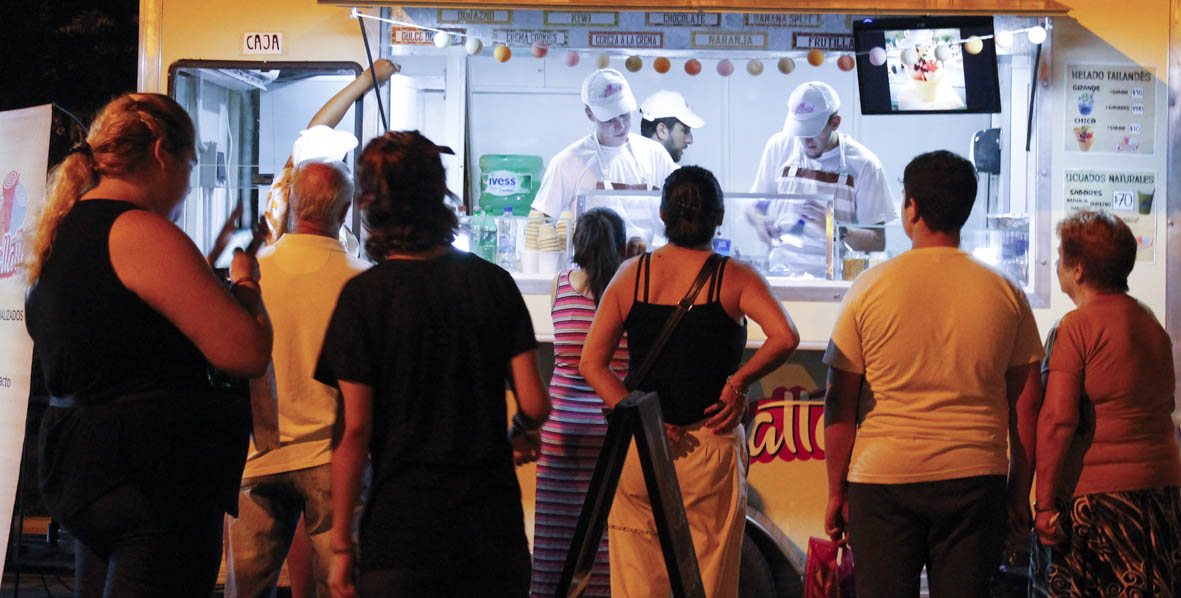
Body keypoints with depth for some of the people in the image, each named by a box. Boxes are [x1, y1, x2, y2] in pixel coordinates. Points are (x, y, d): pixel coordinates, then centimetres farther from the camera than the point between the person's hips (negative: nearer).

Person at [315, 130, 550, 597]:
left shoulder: (364, 294, -7)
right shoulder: (494, 283, 2)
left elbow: (354, 429, -9)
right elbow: (535, 405, -1)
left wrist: (342, 545, -3)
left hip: (401, 527, -3)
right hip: (494, 525, 3)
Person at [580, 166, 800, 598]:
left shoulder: (631, 274, 4)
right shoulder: (734, 277, -3)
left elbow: (590, 364, -2)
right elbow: (785, 336, -20)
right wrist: (739, 383, -7)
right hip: (710, 449, -2)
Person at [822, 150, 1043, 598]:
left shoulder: (870, 288, -2)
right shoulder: (1005, 293, 4)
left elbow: (840, 406, -1)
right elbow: (1026, 406, 6)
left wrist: (835, 492, 7)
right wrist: (1020, 493, 14)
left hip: (882, 479, -1)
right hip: (974, 478, 2)